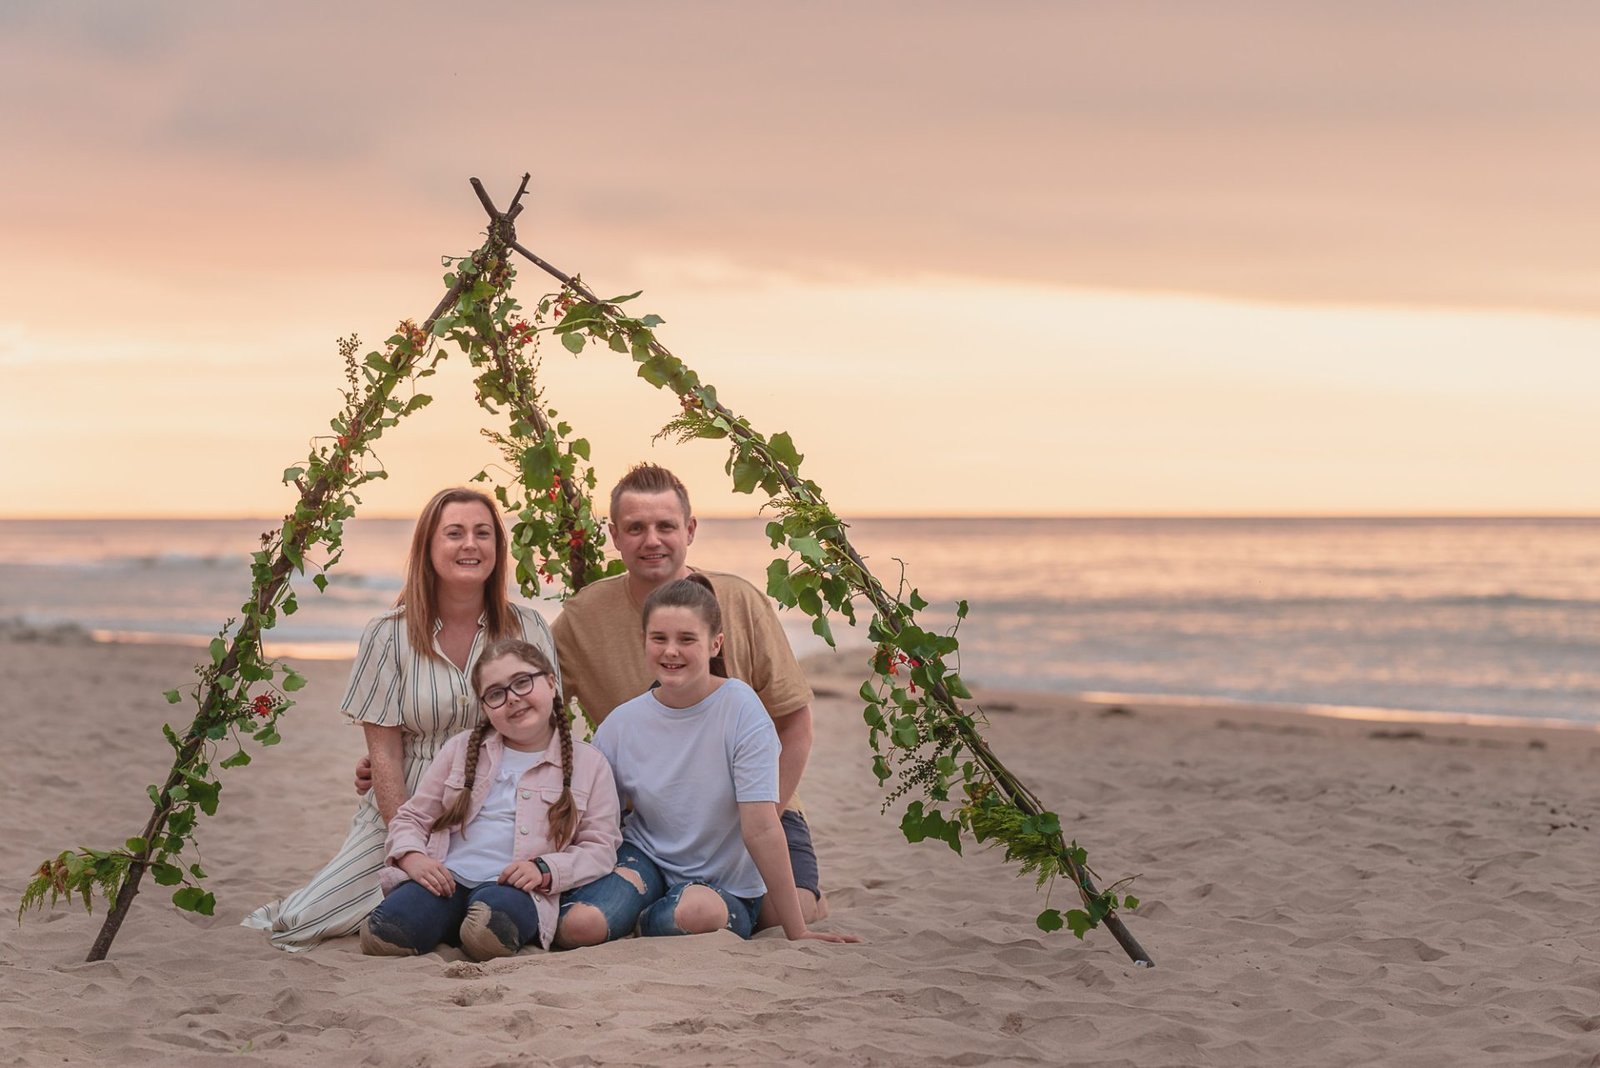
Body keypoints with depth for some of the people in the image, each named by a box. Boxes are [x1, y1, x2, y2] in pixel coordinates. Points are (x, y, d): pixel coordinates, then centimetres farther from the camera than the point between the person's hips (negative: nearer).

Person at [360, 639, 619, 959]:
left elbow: (600, 848, 7)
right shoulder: (462, 749, 19)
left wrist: (546, 870, -11)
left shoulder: (588, 764, 12)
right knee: (381, 935, -28)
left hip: (514, 888, -2)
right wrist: (412, 857, -4)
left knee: (488, 932, -38)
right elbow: (411, 817, 19)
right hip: (445, 881, 2)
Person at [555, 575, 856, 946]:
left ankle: (647, 923, -3)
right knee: (580, 926, -30)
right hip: (644, 859, 2)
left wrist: (796, 930, -18)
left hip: (727, 887, -2)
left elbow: (761, 827, -19)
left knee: (696, 911, -38)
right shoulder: (620, 724, -5)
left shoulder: (739, 708, -17)